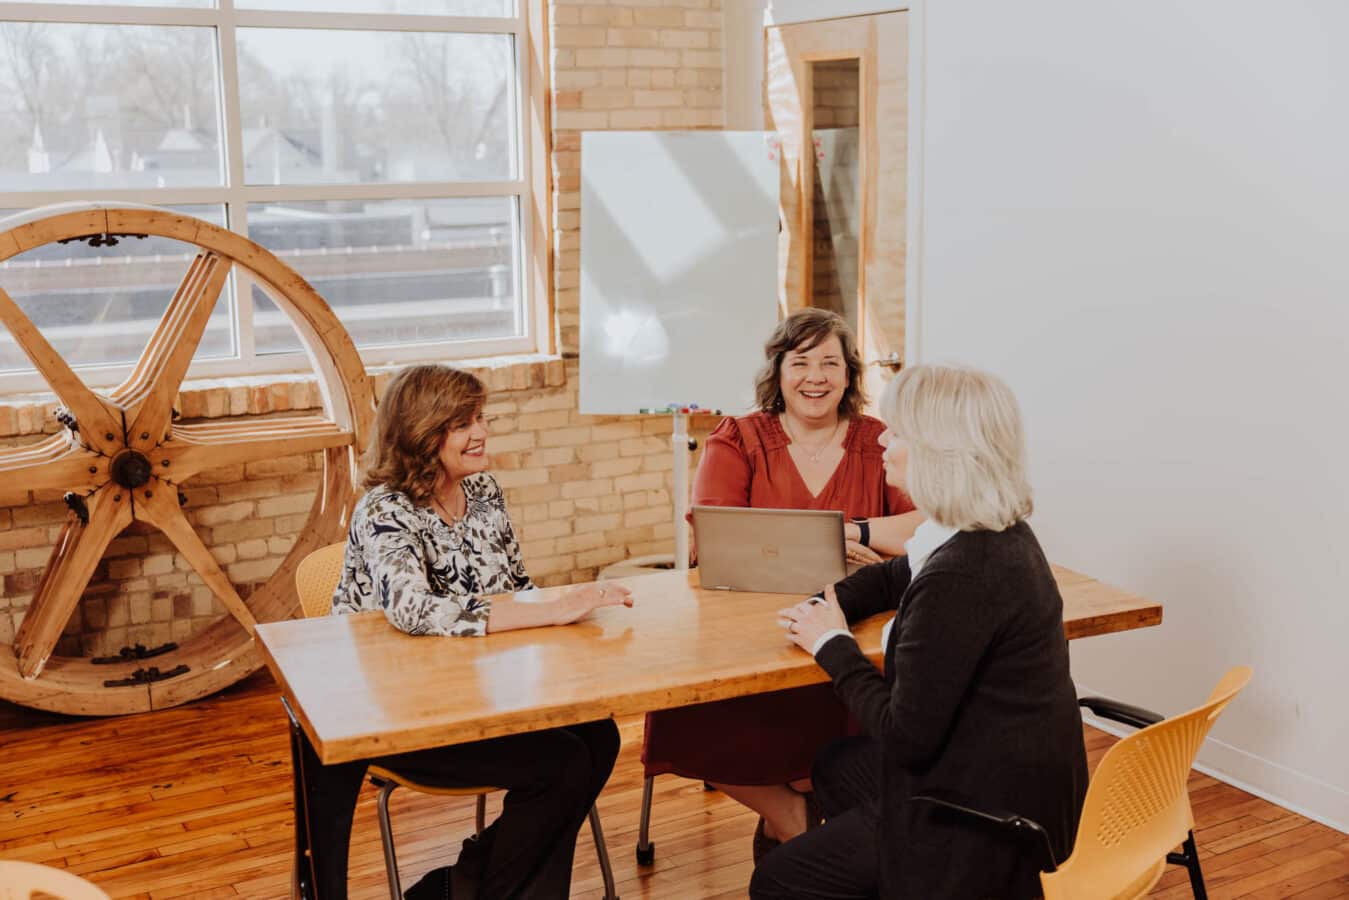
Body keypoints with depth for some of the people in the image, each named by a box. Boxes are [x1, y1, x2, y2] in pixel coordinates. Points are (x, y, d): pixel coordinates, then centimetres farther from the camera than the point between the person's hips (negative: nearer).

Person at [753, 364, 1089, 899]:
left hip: (985, 819, -10)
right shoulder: (1001, 535, 1)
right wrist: (827, 608, 1)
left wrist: (833, 645, -11)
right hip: (1015, 778, 10)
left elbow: (906, 735, -25)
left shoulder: (960, 577, -30)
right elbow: (894, 578, 20)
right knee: (835, 767, 29)